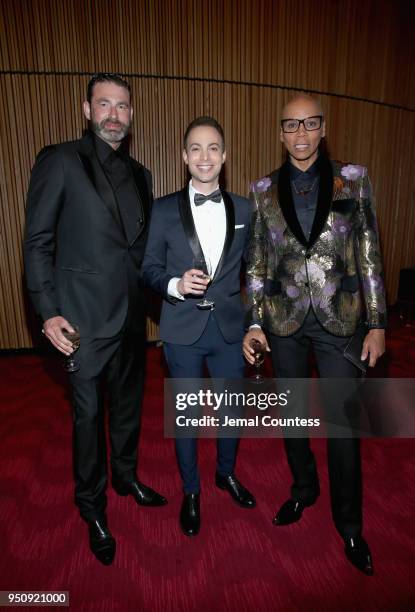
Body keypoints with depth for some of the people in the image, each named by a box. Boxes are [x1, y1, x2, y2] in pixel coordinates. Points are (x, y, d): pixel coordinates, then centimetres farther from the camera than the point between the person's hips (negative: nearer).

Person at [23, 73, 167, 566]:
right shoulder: (59, 161, -5)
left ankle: (126, 475, 44)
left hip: (132, 314, 5)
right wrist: (48, 312, -14)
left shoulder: (139, 174, 12)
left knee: (129, 403, 19)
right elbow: (37, 242, -7)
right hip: (85, 316, -5)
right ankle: (92, 506, 32)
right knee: (89, 413, 9)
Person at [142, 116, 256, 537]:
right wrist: (175, 285, -21)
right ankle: (190, 490, 38)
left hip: (230, 327, 2)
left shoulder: (244, 210, 3)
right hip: (183, 330, -2)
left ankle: (227, 473, 46)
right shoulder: (164, 210, -3)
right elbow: (149, 269, -2)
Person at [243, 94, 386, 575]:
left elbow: (368, 254, 0)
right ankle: (303, 489, 43)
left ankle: (348, 522, 31)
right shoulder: (264, 190, 3)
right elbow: (256, 261, 4)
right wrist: (254, 322, -3)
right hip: (284, 320, 2)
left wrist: (376, 323, -4)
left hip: (339, 318, -1)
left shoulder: (352, 179, 0)